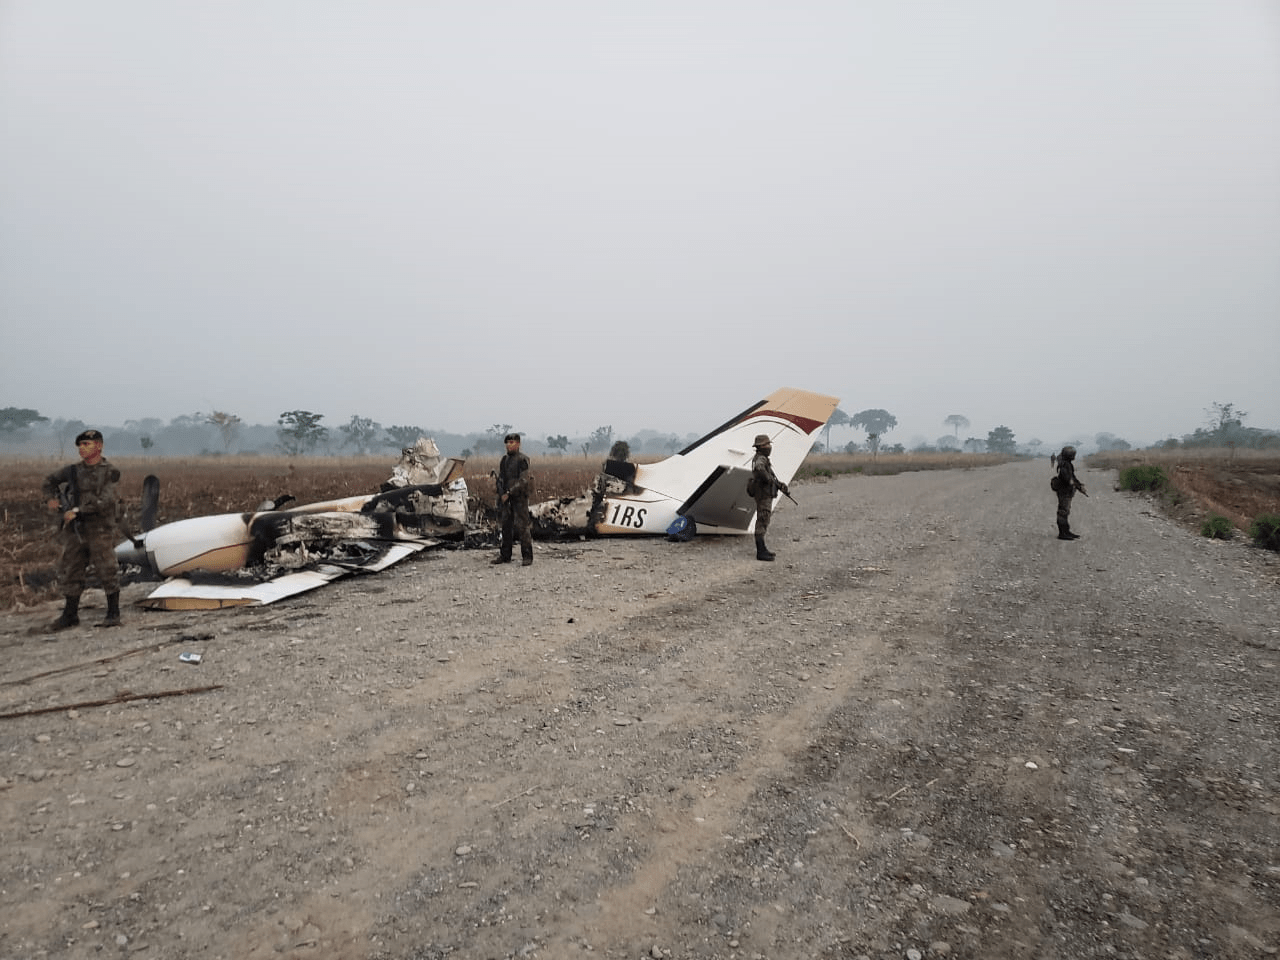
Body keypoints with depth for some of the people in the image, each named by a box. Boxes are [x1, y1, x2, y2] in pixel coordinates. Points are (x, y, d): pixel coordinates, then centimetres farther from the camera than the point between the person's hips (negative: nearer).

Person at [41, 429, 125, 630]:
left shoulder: (109, 472, -4)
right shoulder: (73, 471, 11)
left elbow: (104, 501, -15)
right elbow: (50, 481, 29)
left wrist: (77, 511, -16)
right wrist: (50, 498, 13)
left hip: (100, 530, -5)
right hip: (75, 530, 5)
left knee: (107, 571, -2)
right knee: (69, 572, 8)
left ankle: (113, 613, 8)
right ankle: (70, 616, 19)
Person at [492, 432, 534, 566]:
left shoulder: (522, 459, -8)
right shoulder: (504, 460, 13)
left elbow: (523, 480, -15)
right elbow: (500, 478, 17)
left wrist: (509, 493, -17)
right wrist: (501, 494, 2)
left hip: (519, 497, -7)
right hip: (506, 497, 7)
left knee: (522, 527, -7)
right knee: (506, 526, 10)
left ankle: (527, 556, -2)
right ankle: (505, 555, 18)